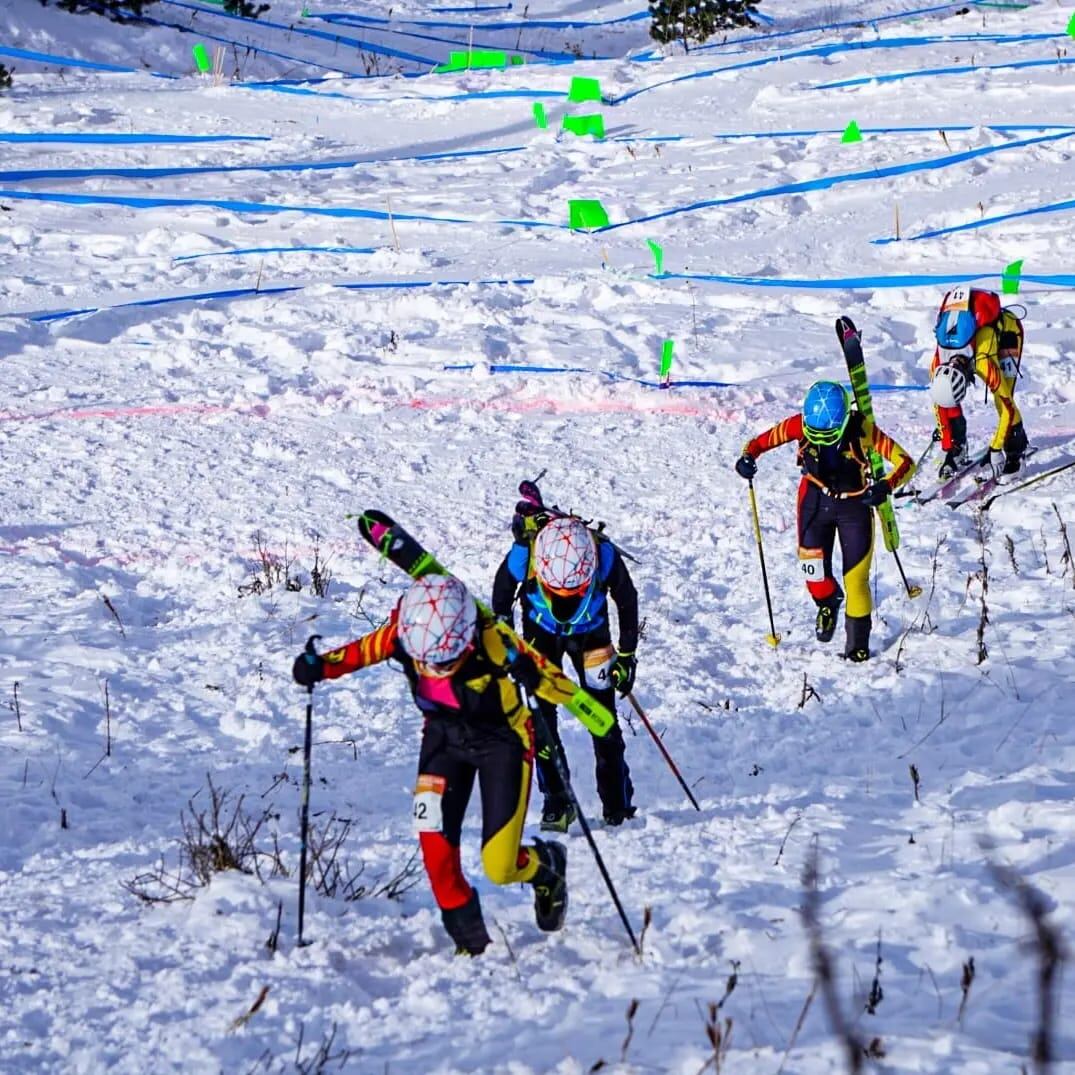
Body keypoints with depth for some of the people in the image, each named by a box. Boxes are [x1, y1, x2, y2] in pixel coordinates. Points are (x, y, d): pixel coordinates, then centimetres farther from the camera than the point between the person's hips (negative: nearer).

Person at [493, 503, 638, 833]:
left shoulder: (604, 555, -33)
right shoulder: (523, 554, -35)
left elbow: (628, 601, -12)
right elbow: (502, 592, -10)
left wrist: (627, 655, -7)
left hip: (590, 632, 0)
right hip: (541, 633, 0)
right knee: (540, 718, -12)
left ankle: (618, 808, 5)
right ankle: (557, 805, -4)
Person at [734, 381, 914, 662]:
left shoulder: (862, 429, -26)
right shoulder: (800, 425, -21)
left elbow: (905, 463, -21)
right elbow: (761, 442, -8)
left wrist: (886, 486, -40)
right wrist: (747, 458, -31)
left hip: (855, 504, -2)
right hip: (816, 499, 2)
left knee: (856, 578, -4)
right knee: (813, 569, -8)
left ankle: (858, 645, 12)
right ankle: (827, 602, 28)